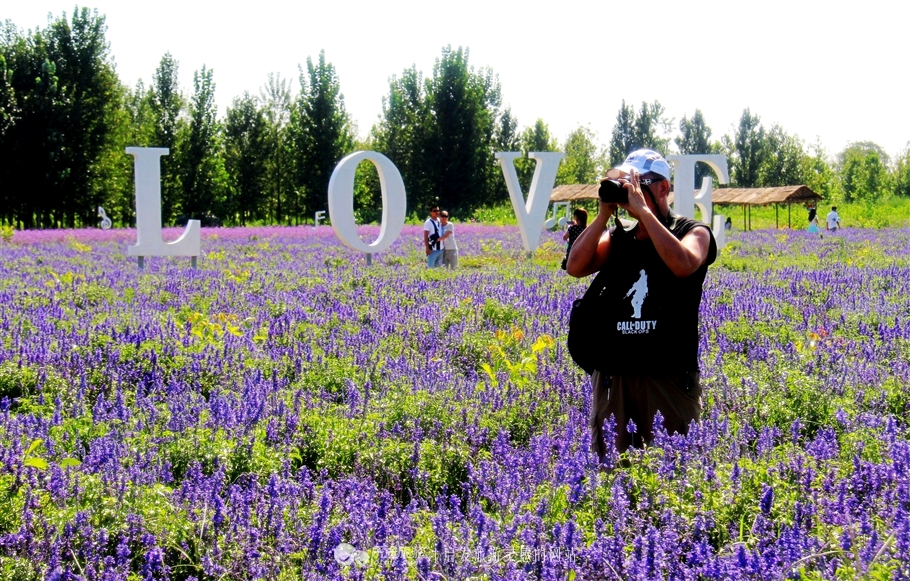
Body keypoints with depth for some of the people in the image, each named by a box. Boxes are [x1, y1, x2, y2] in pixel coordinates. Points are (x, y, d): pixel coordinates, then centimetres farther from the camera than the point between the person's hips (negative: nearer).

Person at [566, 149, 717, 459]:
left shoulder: (694, 232, 2)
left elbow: (684, 265, -21)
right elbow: (575, 266, -3)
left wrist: (643, 210, -17)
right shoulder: (616, 238, 12)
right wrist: (604, 213, -6)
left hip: (670, 375, -4)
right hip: (613, 374, 4)